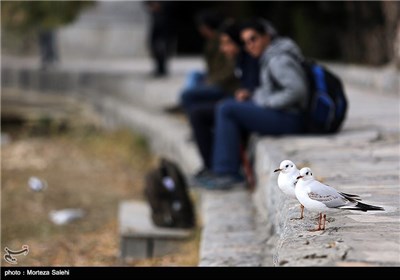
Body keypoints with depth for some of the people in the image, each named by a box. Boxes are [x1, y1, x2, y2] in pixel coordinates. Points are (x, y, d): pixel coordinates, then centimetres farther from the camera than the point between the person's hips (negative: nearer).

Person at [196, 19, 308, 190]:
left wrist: (265, 102, -17)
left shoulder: (279, 59, -16)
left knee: (226, 110, -15)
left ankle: (228, 174, -13)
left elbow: (296, 90, -27)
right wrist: (251, 96, 8)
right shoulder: (268, 56, 15)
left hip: (289, 119, -11)